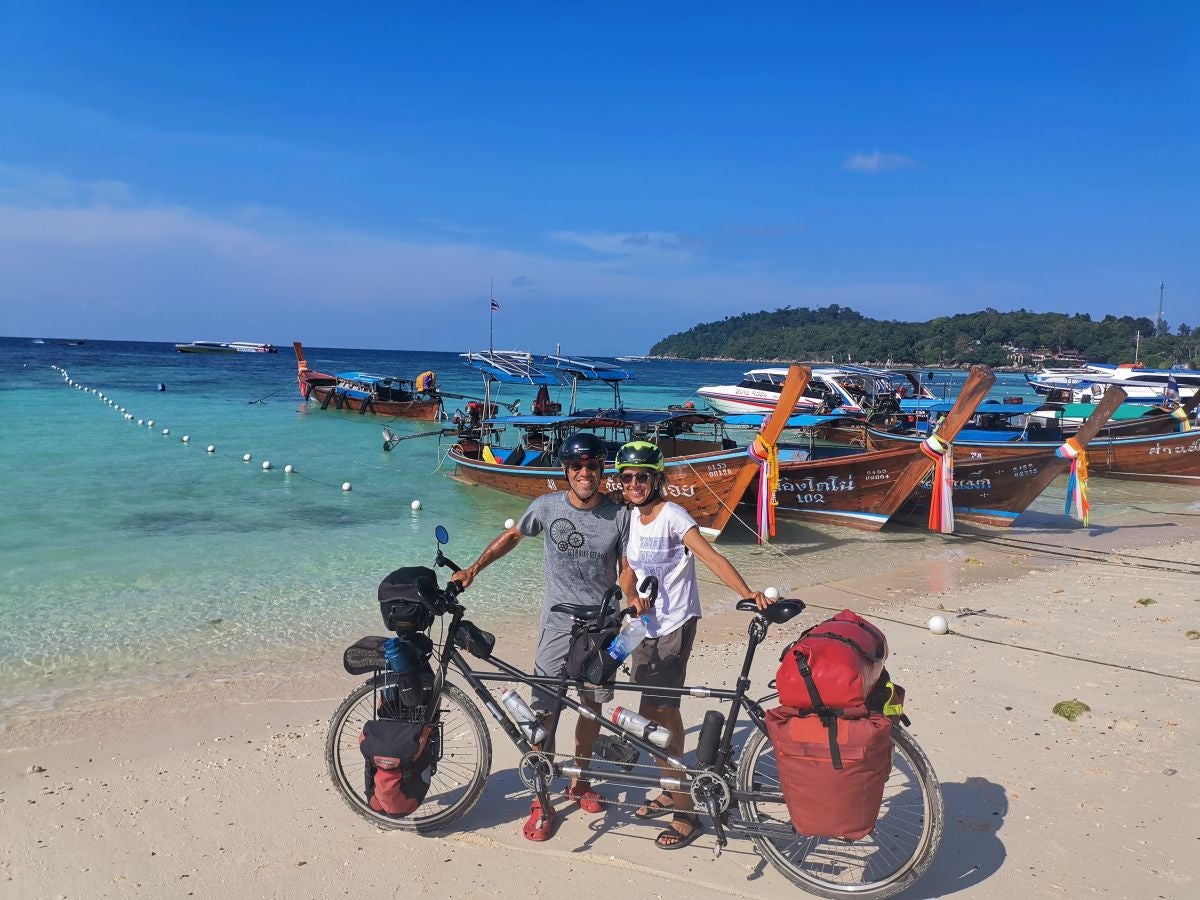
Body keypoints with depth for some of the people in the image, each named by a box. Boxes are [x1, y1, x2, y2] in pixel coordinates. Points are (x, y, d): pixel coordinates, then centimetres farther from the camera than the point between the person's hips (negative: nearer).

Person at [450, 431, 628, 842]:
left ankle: (579, 781, 35)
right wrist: (472, 569, 5)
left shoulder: (619, 515, -7)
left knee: (591, 705, 14)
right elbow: (513, 535, 10)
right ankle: (542, 801, 10)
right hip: (558, 624, -1)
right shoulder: (547, 506, -7)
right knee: (543, 709, -3)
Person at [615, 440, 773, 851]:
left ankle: (686, 813, 3)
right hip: (646, 624, 7)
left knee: (659, 713, -8)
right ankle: (672, 792, 30)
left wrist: (748, 594, -38)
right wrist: (633, 596, -8)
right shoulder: (630, 517, 6)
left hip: (675, 625, -7)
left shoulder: (671, 515, -15)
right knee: (656, 714, 13)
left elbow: (712, 558, -24)